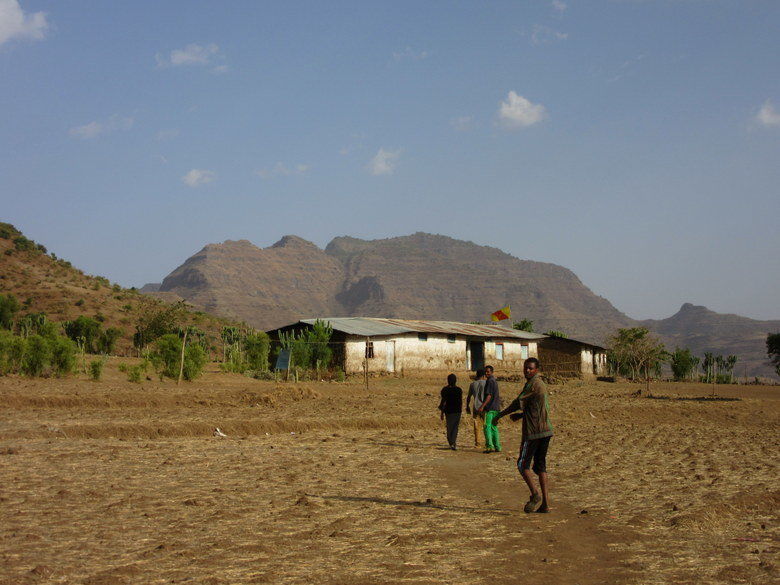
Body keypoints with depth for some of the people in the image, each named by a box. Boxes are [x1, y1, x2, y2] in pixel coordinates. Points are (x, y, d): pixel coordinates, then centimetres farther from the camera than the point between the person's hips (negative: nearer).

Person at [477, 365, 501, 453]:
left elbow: (489, 396, -20)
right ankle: (497, 447, 12)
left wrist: (482, 406, -24)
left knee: (487, 427, -9)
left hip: (490, 408, -10)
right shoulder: (494, 381, 18)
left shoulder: (490, 381, -12)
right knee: (494, 427, 12)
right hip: (496, 408, 10)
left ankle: (490, 446, -15)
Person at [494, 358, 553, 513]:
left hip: (533, 432, -8)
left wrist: (499, 415, -1)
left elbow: (518, 403, -11)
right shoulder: (541, 384, 17)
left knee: (523, 464, 3)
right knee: (540, 465, 8)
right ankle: (545, 502, 4)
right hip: (546, 430, 8)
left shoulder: (533, 385, -12)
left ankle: (535, 494, -10)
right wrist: (520, 415, 24)